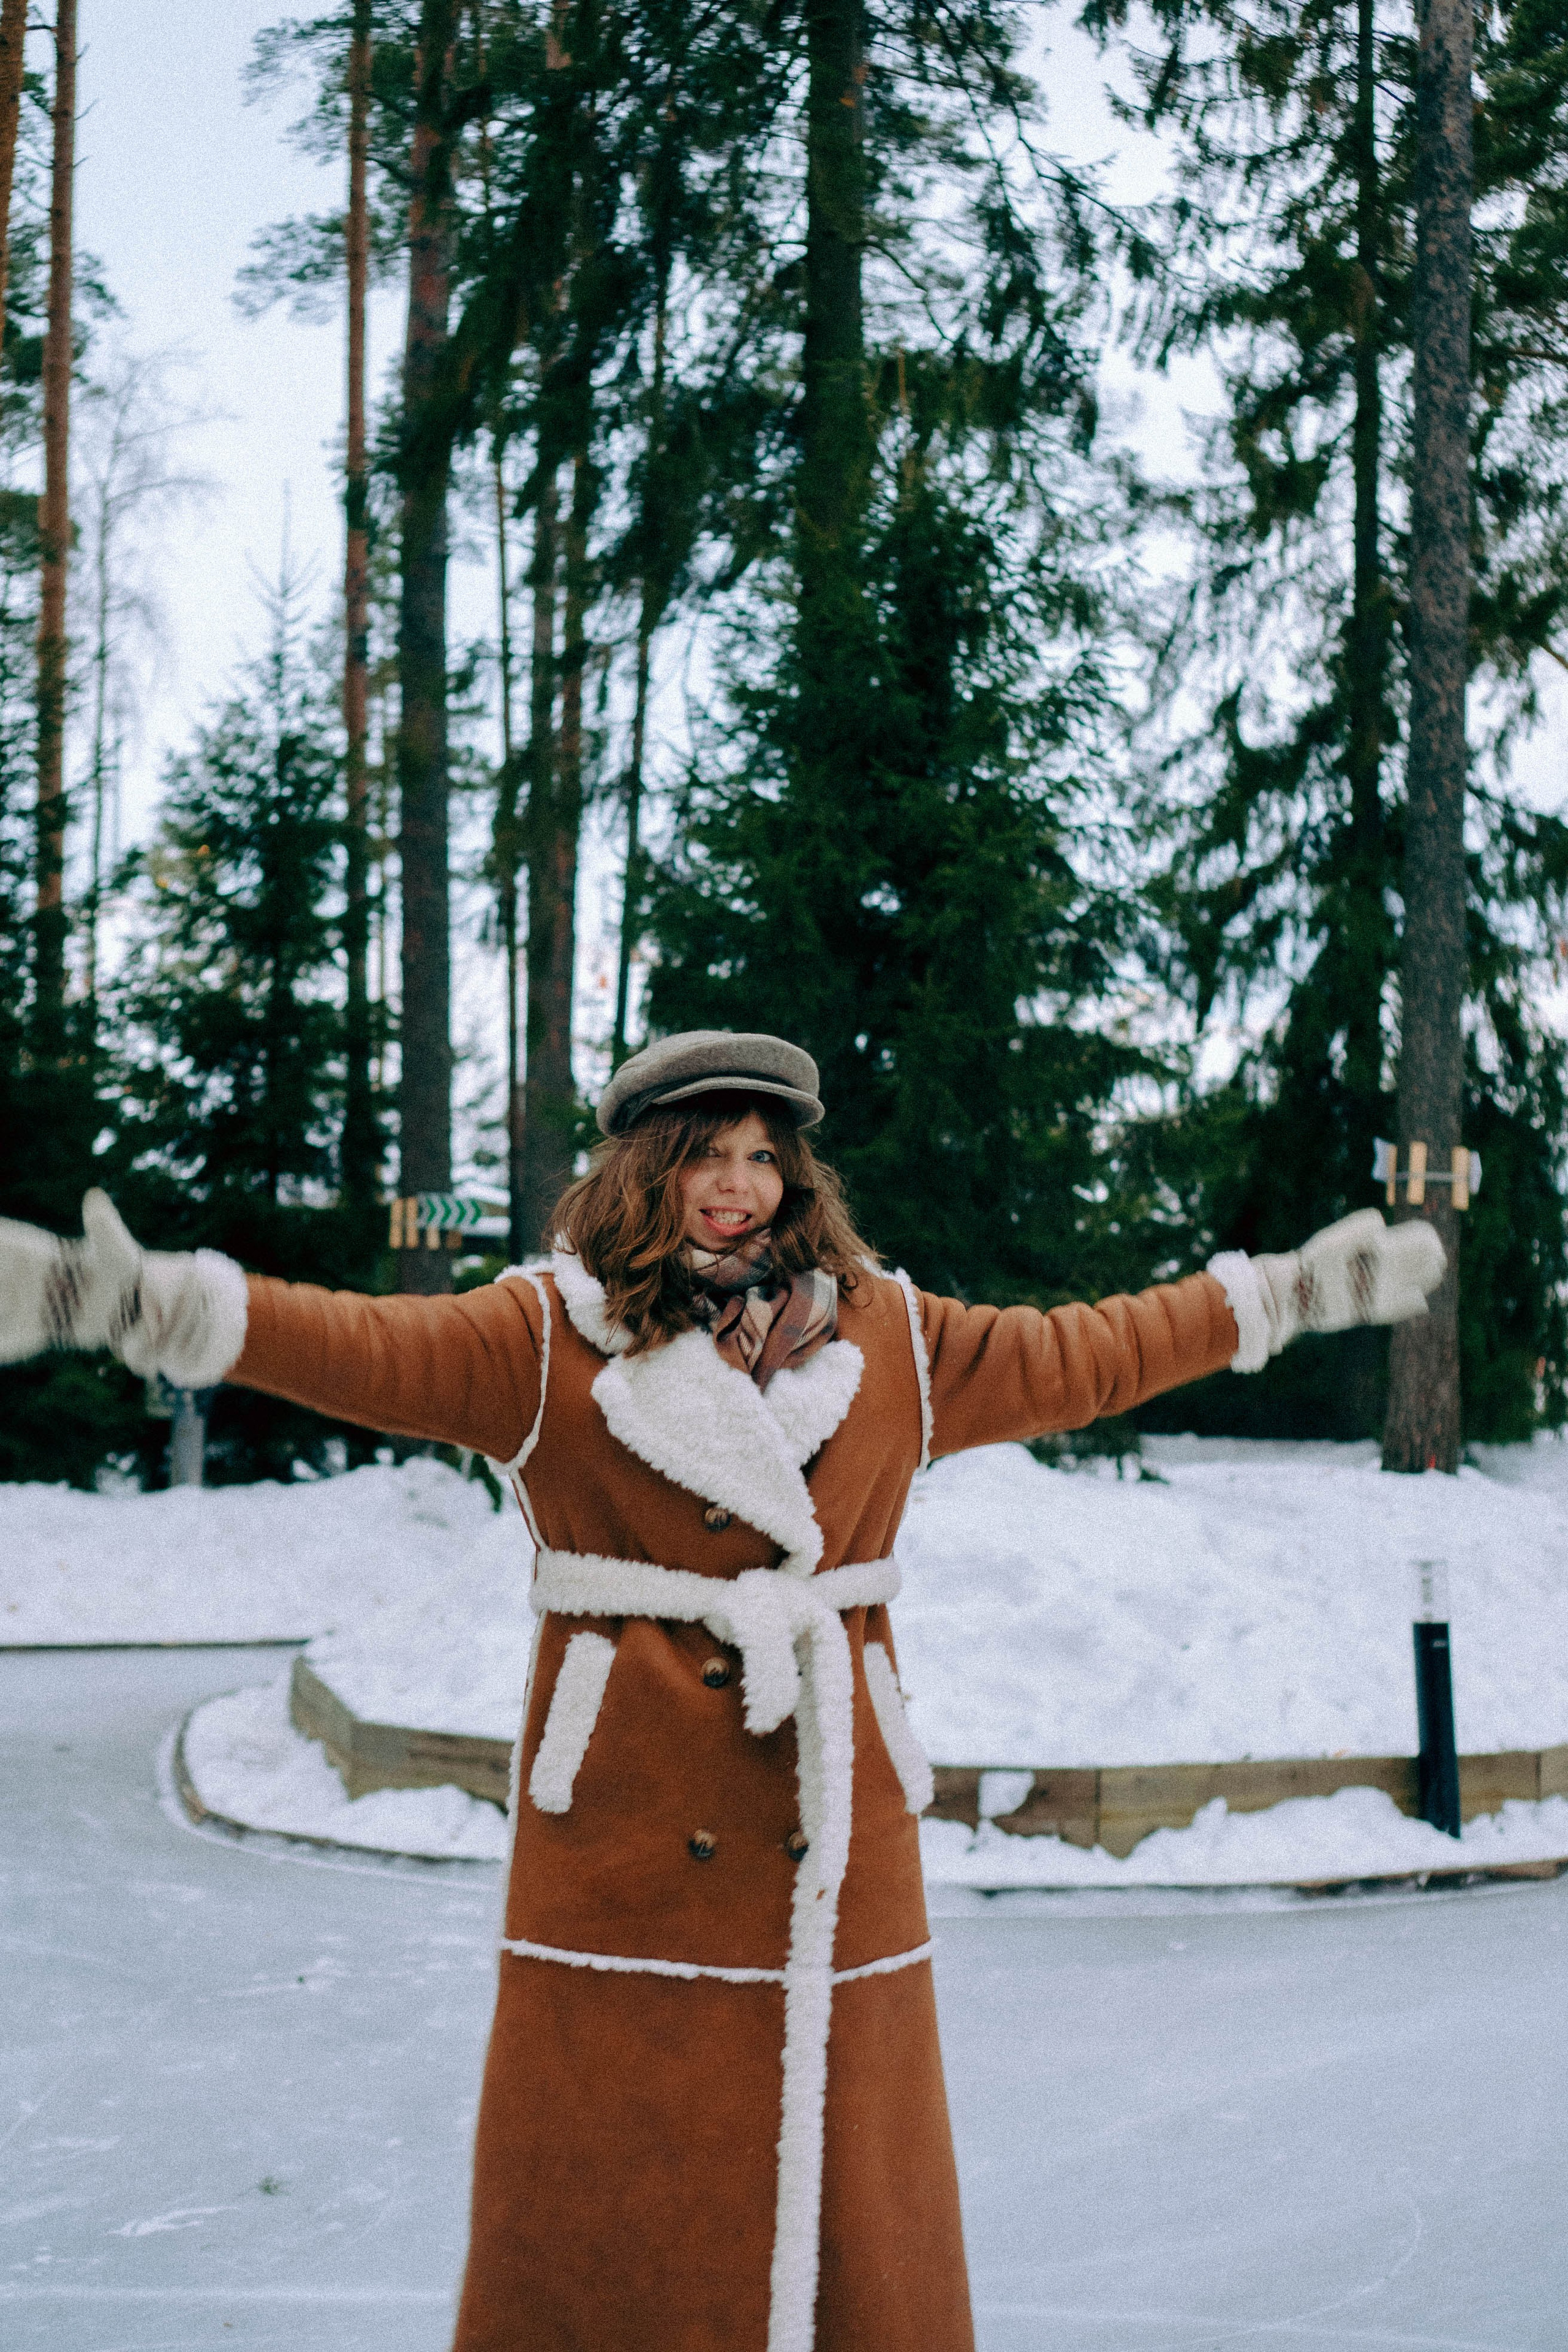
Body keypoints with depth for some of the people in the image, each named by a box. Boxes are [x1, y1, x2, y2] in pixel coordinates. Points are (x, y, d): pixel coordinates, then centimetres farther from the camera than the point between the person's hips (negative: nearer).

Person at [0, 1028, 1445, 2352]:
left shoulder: (889, 1339, 12)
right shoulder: (548, 1337, 1)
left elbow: (1077, 1357, 21)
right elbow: (366, 1351, -12)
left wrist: (1285, 1296, 26)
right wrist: (140, 1300, -27)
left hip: (833, 1829, 3)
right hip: (624, 1834, -2)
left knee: (845, 2174, 7)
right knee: (602, 2191, 2)